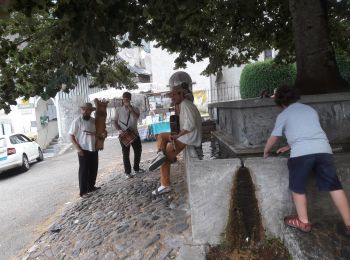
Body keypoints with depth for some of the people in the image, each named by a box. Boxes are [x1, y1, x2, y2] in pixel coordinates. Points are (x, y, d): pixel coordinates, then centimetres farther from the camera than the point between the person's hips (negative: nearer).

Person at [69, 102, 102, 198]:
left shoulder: (94, 120, 6)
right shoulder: (77, 121, -10)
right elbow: (71, 136, -10)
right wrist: (78, 148, -17)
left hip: (94, 149, 6)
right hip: (83, 150, -6)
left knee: (94, 169, 14)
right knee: (84, 170, 0)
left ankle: (91, 186, 31)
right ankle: (83, 191, 10)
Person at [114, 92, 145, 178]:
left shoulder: (135, 109, 4)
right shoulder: (119, 110, 3)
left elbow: (136, 117, -17)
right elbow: (115, 122, 3)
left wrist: (129, 107, -18)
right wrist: (119, 130, -14)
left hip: (134, 133, 2)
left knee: (138, 151, 10)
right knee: (126, 154, 2)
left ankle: (136, 168, 29)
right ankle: (127, 172, 12)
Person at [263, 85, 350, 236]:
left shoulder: (283, 115, 14)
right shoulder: (310, 109, 28)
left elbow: (273, 138, 22)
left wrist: (265, 152, 40)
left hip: (301, 153, -4)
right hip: (323, 149, 5)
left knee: (298, 188, 13)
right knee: (334, 186, 9)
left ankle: (303, 222, 22)